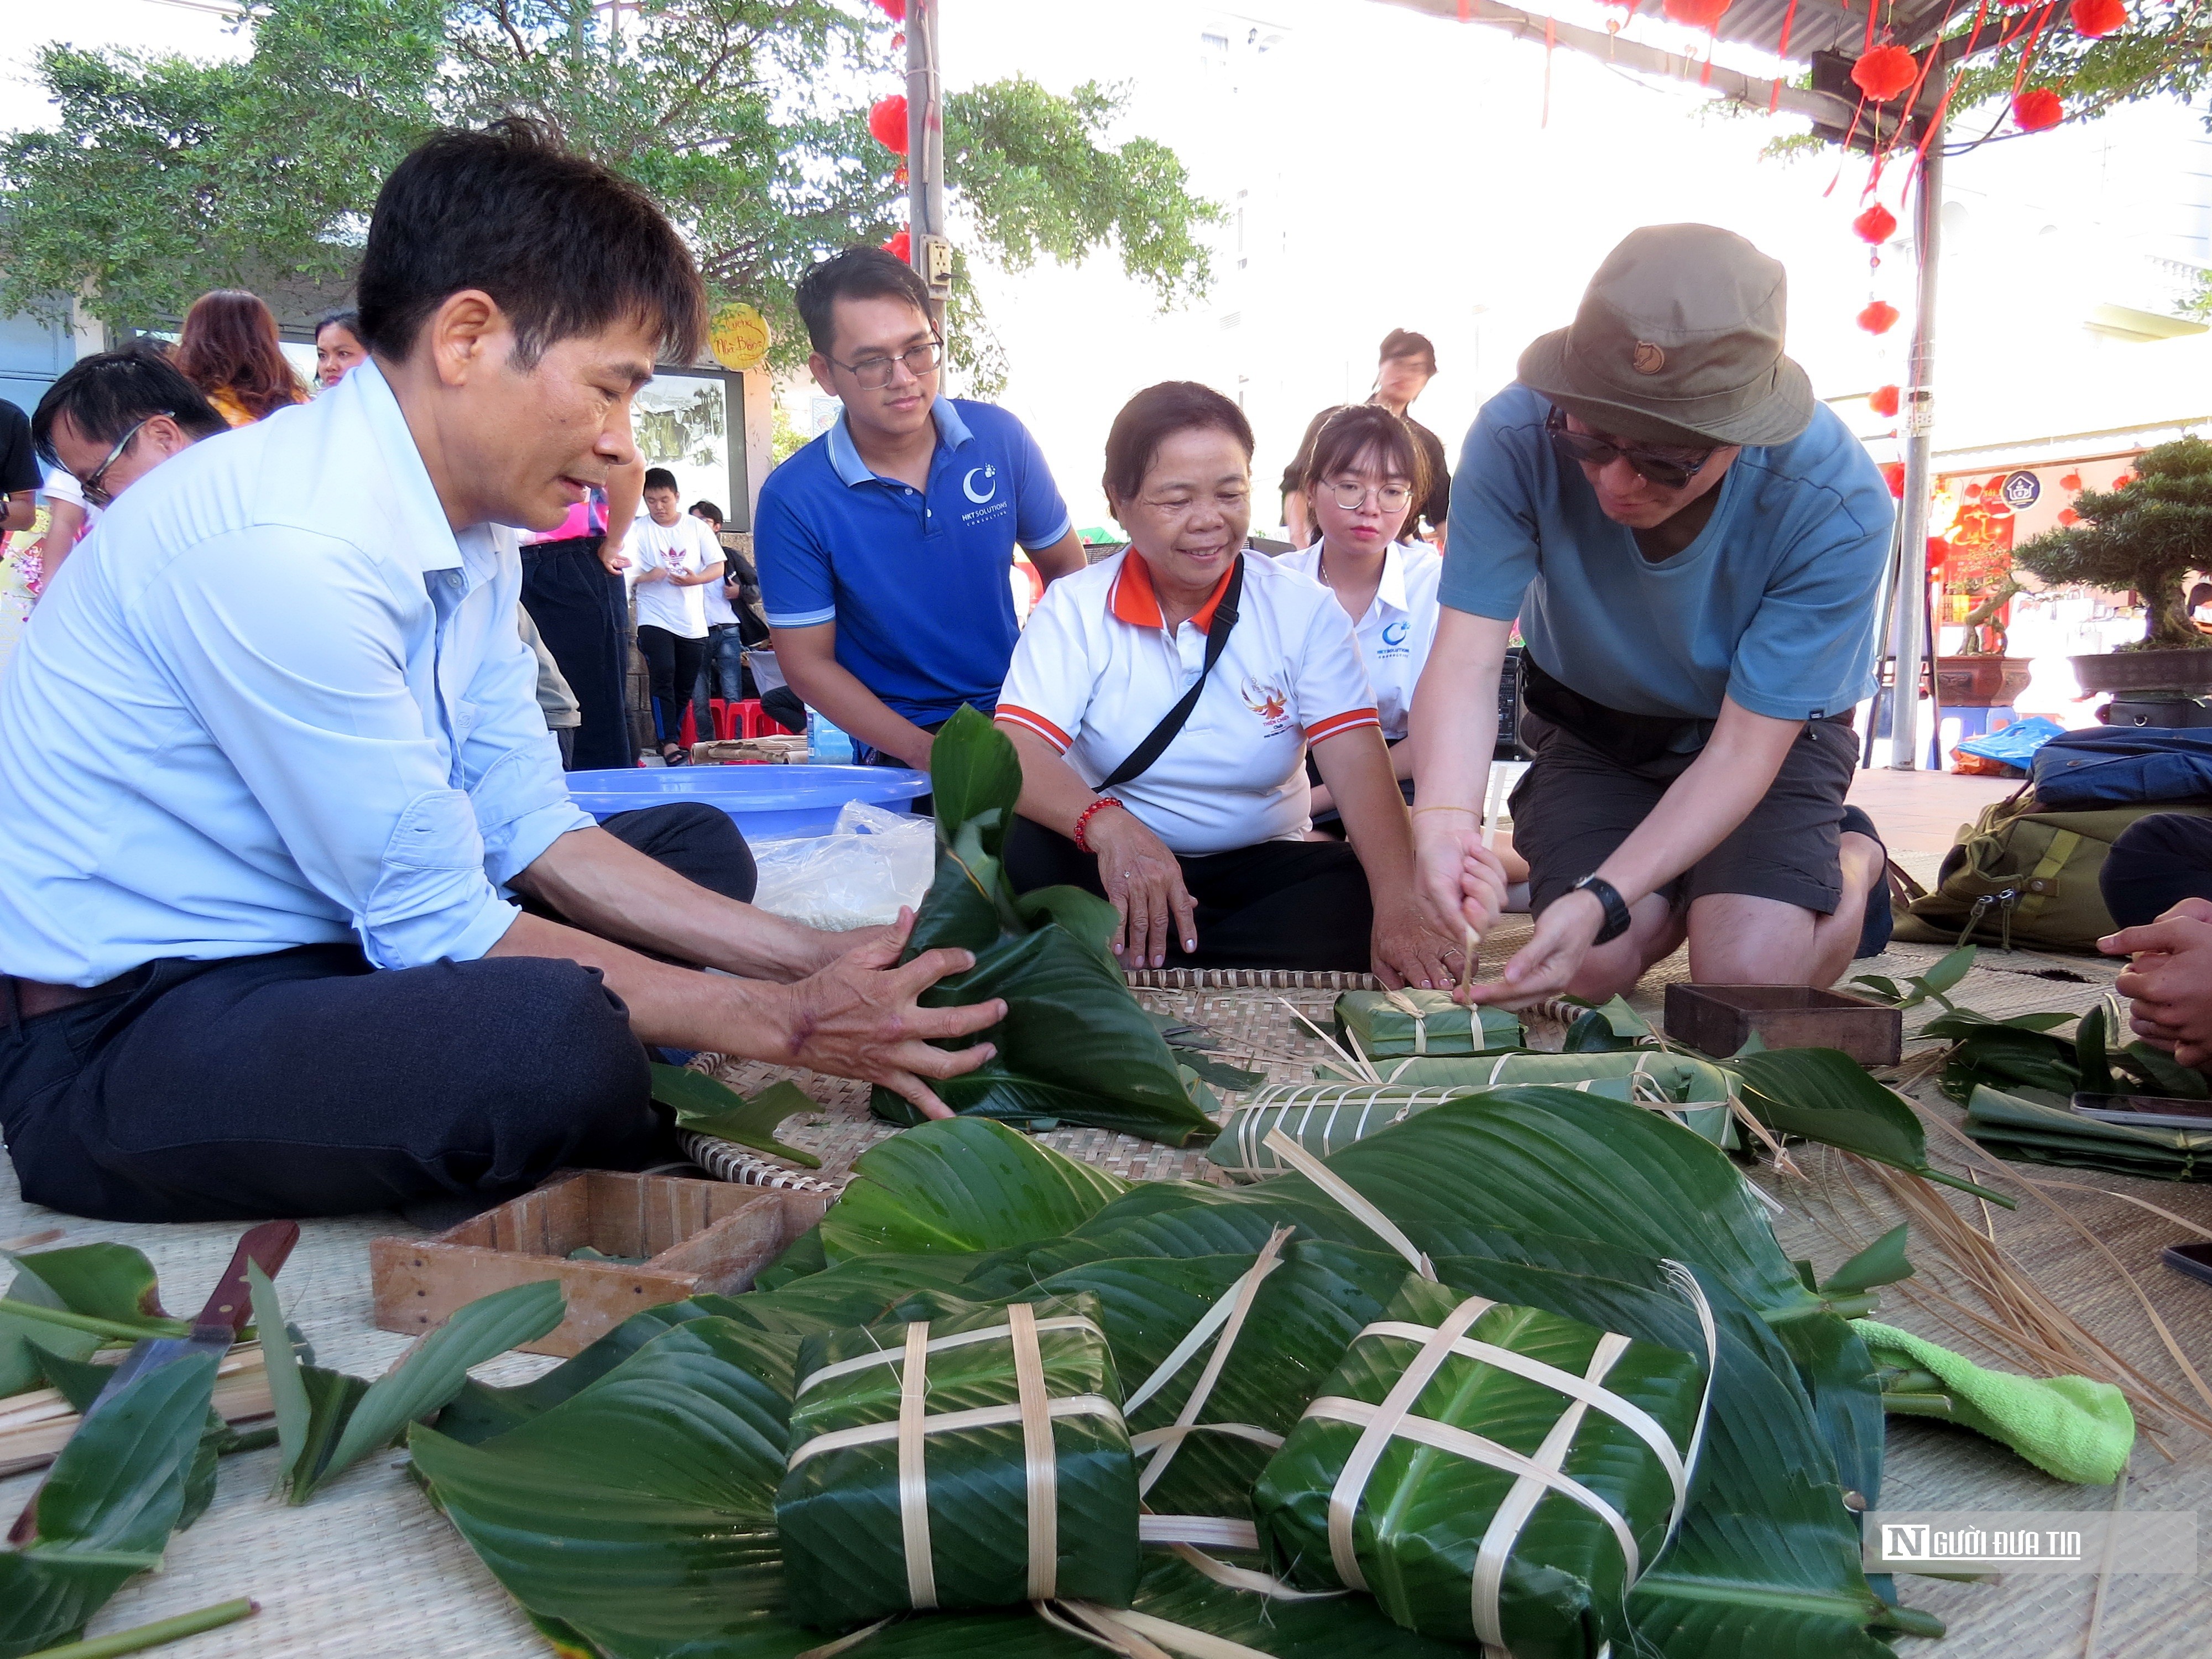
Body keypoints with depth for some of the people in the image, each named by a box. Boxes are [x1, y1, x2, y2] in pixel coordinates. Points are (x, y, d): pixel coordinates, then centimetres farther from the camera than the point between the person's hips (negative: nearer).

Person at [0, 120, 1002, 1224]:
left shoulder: (472, 532, 2)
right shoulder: (280, 550, -26)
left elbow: (529, 829, 3)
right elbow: (439, 926, -24)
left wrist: (810, 958, -4)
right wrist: (787, 1022, -19)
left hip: (332, 946, 9)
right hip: (113, 1033, -9)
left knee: (699, 845, 12)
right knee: (551, 1037, -35)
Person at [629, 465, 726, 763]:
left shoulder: (697, 527, 6)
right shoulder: (639, 530, 0)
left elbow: (718, 567, 4)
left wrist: (695, 579, -15)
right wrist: (648, 576, -27)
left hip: (693, 623, 3)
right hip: (655, 619, -3)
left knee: (685, 686, 10)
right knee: (664, 676, -17)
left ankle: (670, 735, 27)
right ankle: (669, 743, -16)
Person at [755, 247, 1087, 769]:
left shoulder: (1001, 438, -3)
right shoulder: (792, 500, -10)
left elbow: (1066, 567, 9)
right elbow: (807, 662, -6)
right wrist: (924, 751, -16)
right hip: (900, 755, -2)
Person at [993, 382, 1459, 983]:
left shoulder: (1303, 610, -3)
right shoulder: (1075, 607, -4)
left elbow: (1358, 765, -15)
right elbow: (1015, 752, -17)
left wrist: (1398, 914, -33)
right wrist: (1107, 824, -40)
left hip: (1263, 866, 2)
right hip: (1111, 864, -1)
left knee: (1357, 900, -30)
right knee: (1012, 854, -31)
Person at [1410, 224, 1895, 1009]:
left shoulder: (1836, 504, -33)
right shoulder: (1516, 437, -31)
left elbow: (1743, 749, -29)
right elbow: (1466, 660, -35)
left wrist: (1601, 898, -43)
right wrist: (1442, 818, -56)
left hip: (1769, 729, -1)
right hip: (1593, 719, 2)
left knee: (1748, 976, -19)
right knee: (1591, 970, -14)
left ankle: (1853, 857, 15)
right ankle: (1683, 888, 20)